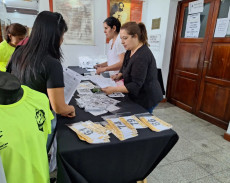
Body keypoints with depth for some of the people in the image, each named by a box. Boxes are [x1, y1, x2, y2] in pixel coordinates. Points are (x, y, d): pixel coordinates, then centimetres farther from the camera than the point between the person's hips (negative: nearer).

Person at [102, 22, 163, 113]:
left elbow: (136, 85, -26)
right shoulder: (130, 51, 4)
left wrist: (114, 89, -31)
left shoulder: (142, 56, -25)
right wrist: (119, 75, -2)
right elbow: (125, 68, 18)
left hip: (146, 100, -8)